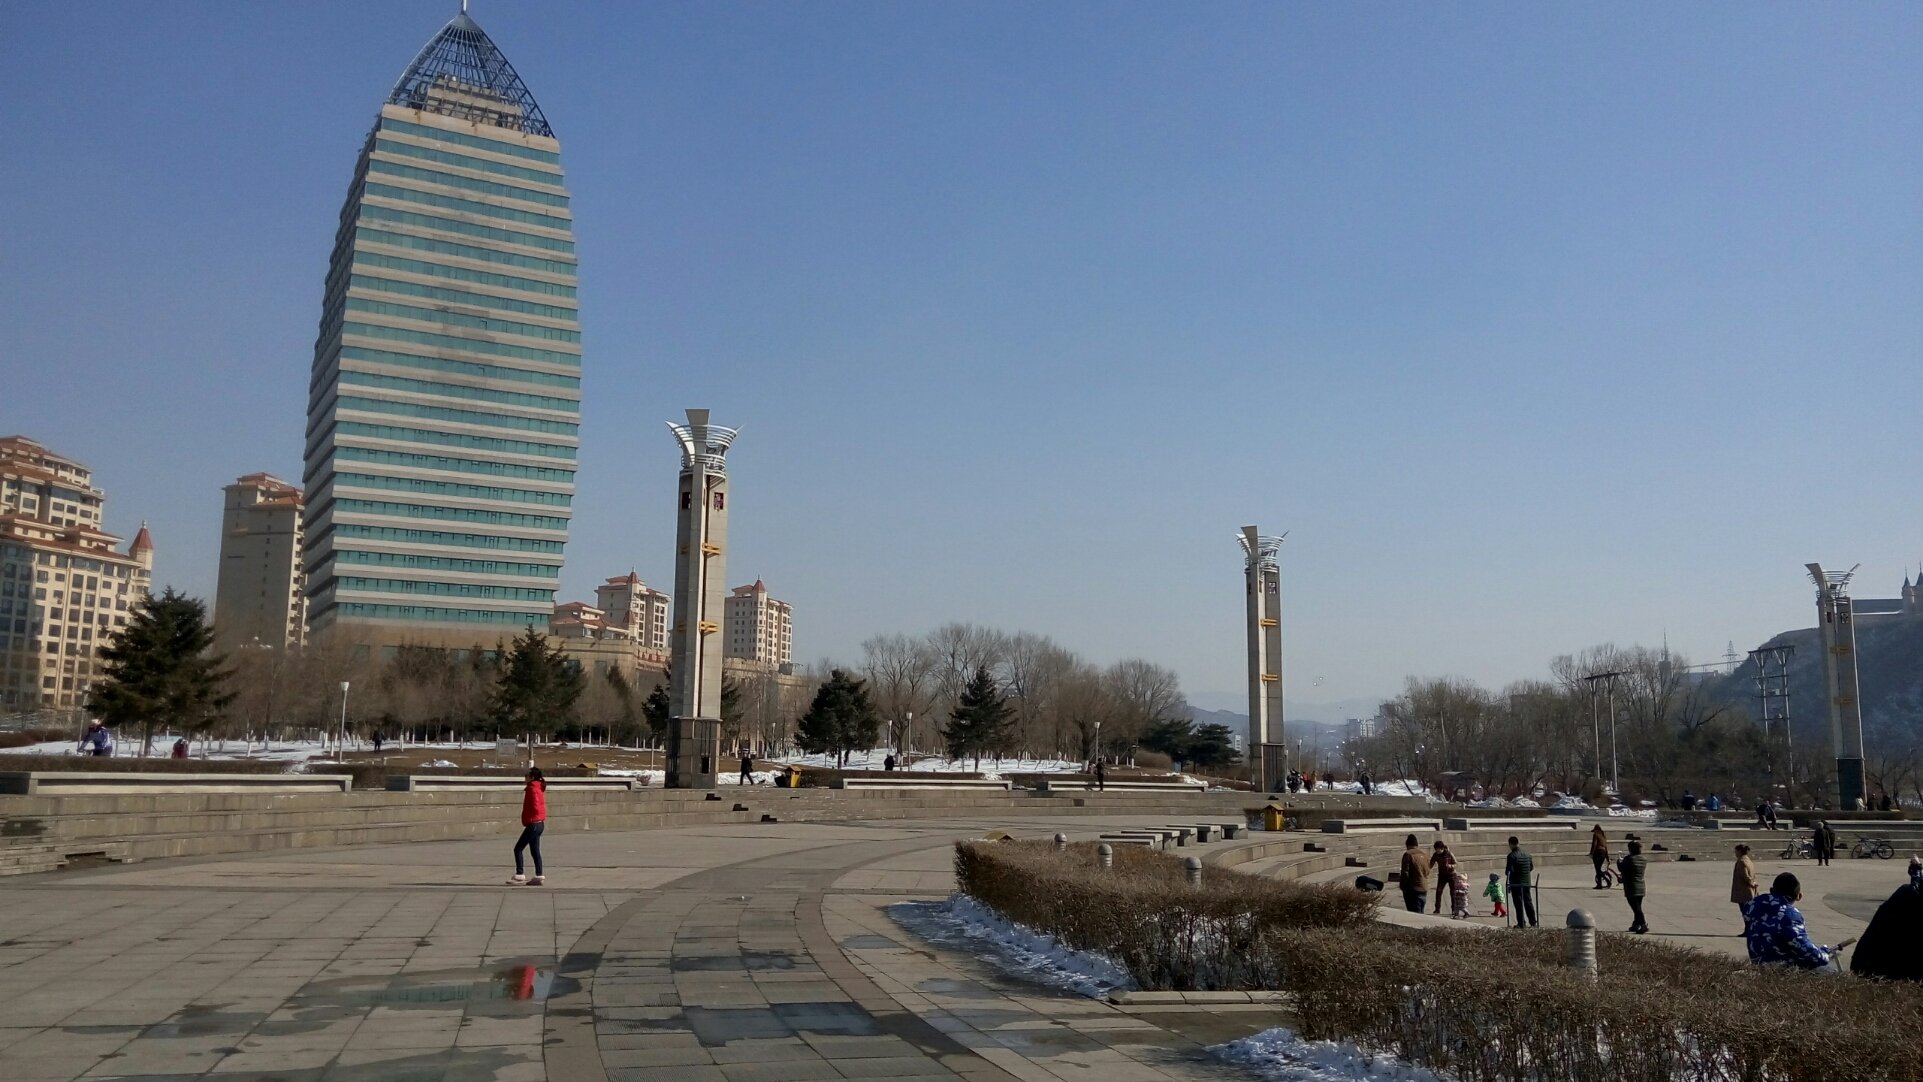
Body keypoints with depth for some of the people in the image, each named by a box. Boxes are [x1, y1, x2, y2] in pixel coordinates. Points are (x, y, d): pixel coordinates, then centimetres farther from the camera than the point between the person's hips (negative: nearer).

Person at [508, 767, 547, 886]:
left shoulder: (532, 789, -14)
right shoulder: (539, 788, 14)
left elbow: (535, 807, -21)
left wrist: (528, 820, -10)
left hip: (533, 824, -10)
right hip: (539, 824, 10)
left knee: (518, 849, -5)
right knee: (535, 850, 11)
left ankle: (520, 875, -6)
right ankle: (539, 876, 10)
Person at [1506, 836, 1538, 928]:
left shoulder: (1511, 856, -18)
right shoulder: (1527, 853, 4)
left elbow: (1508, 870, -20)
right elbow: (1531, 867, 12)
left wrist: (1507, 873, 2)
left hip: (1516, 883, -6)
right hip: (1526, 882, 6)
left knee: (1519, 903, 2)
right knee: (1528, 902, 15)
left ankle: (1521, 923, 5)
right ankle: (1533, 922, 19)